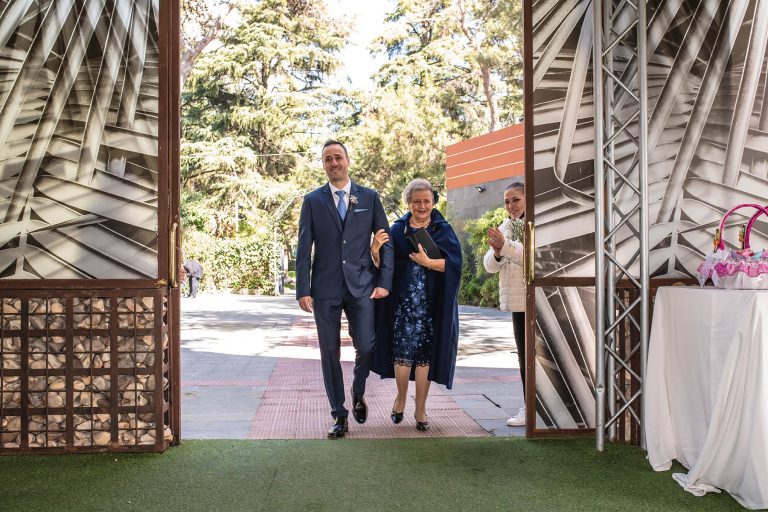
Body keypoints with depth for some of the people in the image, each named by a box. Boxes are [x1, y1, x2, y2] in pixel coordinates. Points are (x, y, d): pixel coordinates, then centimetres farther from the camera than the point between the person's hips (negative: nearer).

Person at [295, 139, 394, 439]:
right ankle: (339, 415, 19)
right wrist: (303, 290, -5)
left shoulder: (369, 198, 7)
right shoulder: (312, 201, 6)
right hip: (325, 288, 0)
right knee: (330, 353, 5)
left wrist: (384, 282, -3)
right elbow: (304, 249, 3)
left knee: (365, 346, -5)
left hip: (361, 286, 0)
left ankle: (358, 393, 27)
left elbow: (385, 242, 6)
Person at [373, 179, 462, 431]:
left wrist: (427, 262, -20)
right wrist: (376, 250, -21)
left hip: (431, 304, 0)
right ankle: (401, 397, 24)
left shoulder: (443, 230, 5)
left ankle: (420, 409, 16)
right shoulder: (397, 230, 7)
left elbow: (454, 262, -6)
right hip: (403, 302, 0)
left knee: (425, 354, 3)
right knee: (402, 351, -3)